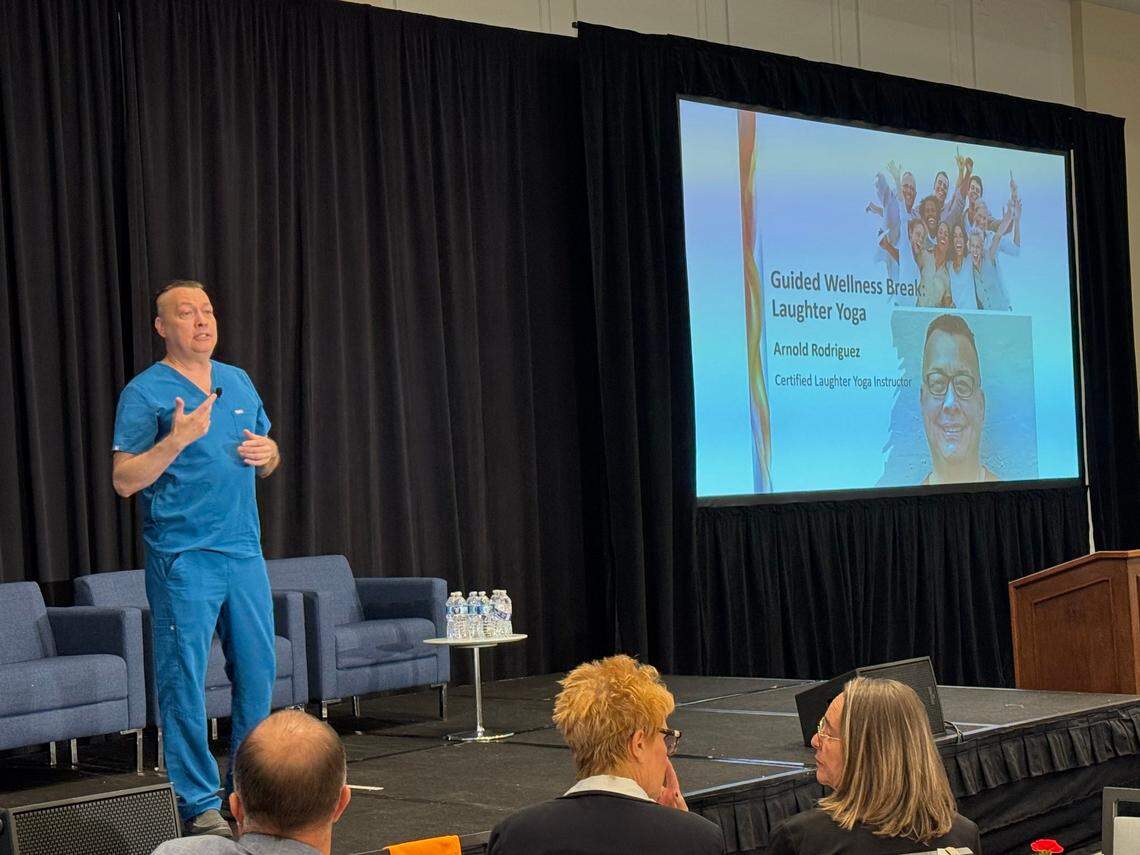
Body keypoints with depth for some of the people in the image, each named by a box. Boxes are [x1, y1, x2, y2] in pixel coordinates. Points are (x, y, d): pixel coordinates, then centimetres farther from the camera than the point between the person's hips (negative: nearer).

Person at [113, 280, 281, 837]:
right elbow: (124, 481, -9)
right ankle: (199, 803, 4)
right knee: (184, 679, -3)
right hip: (183, 559, -6)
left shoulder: (239, 382, 15)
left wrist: (267, 453, 1)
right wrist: (177, 439, -22)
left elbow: (267, 457, 25)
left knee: (258, 672, 9)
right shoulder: (145, 393, -4)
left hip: (244, 553, 6)